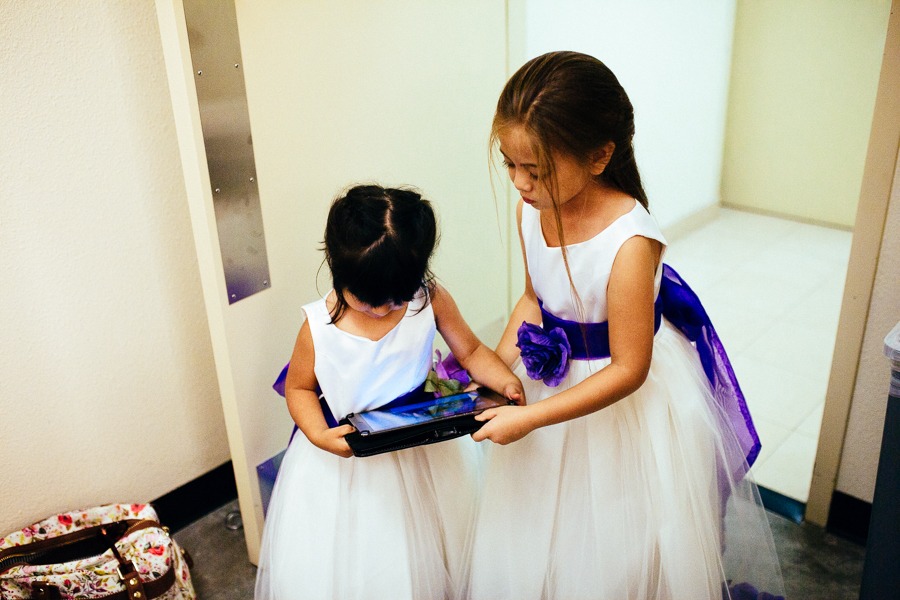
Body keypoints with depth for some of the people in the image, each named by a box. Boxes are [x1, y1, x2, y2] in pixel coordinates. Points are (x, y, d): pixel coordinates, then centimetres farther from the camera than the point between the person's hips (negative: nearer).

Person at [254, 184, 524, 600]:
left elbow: (470, 351, -4)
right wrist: (319, 435, -23)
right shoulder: (319, 327, -21)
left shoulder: (431, 299, -17)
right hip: (346, 456, -1)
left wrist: (505, 381, -23)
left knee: (426, 553, 20)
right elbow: (298, 387, -5)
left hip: (423, 443, 2)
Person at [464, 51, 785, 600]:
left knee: (618, 540, 16)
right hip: (555, 373, 6)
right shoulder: (532, 210, -12)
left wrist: (528, 419, -23)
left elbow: (628, 370, -25)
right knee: (538, 526, 25)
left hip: (627, 401, -6)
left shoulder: (630, 242, -33)